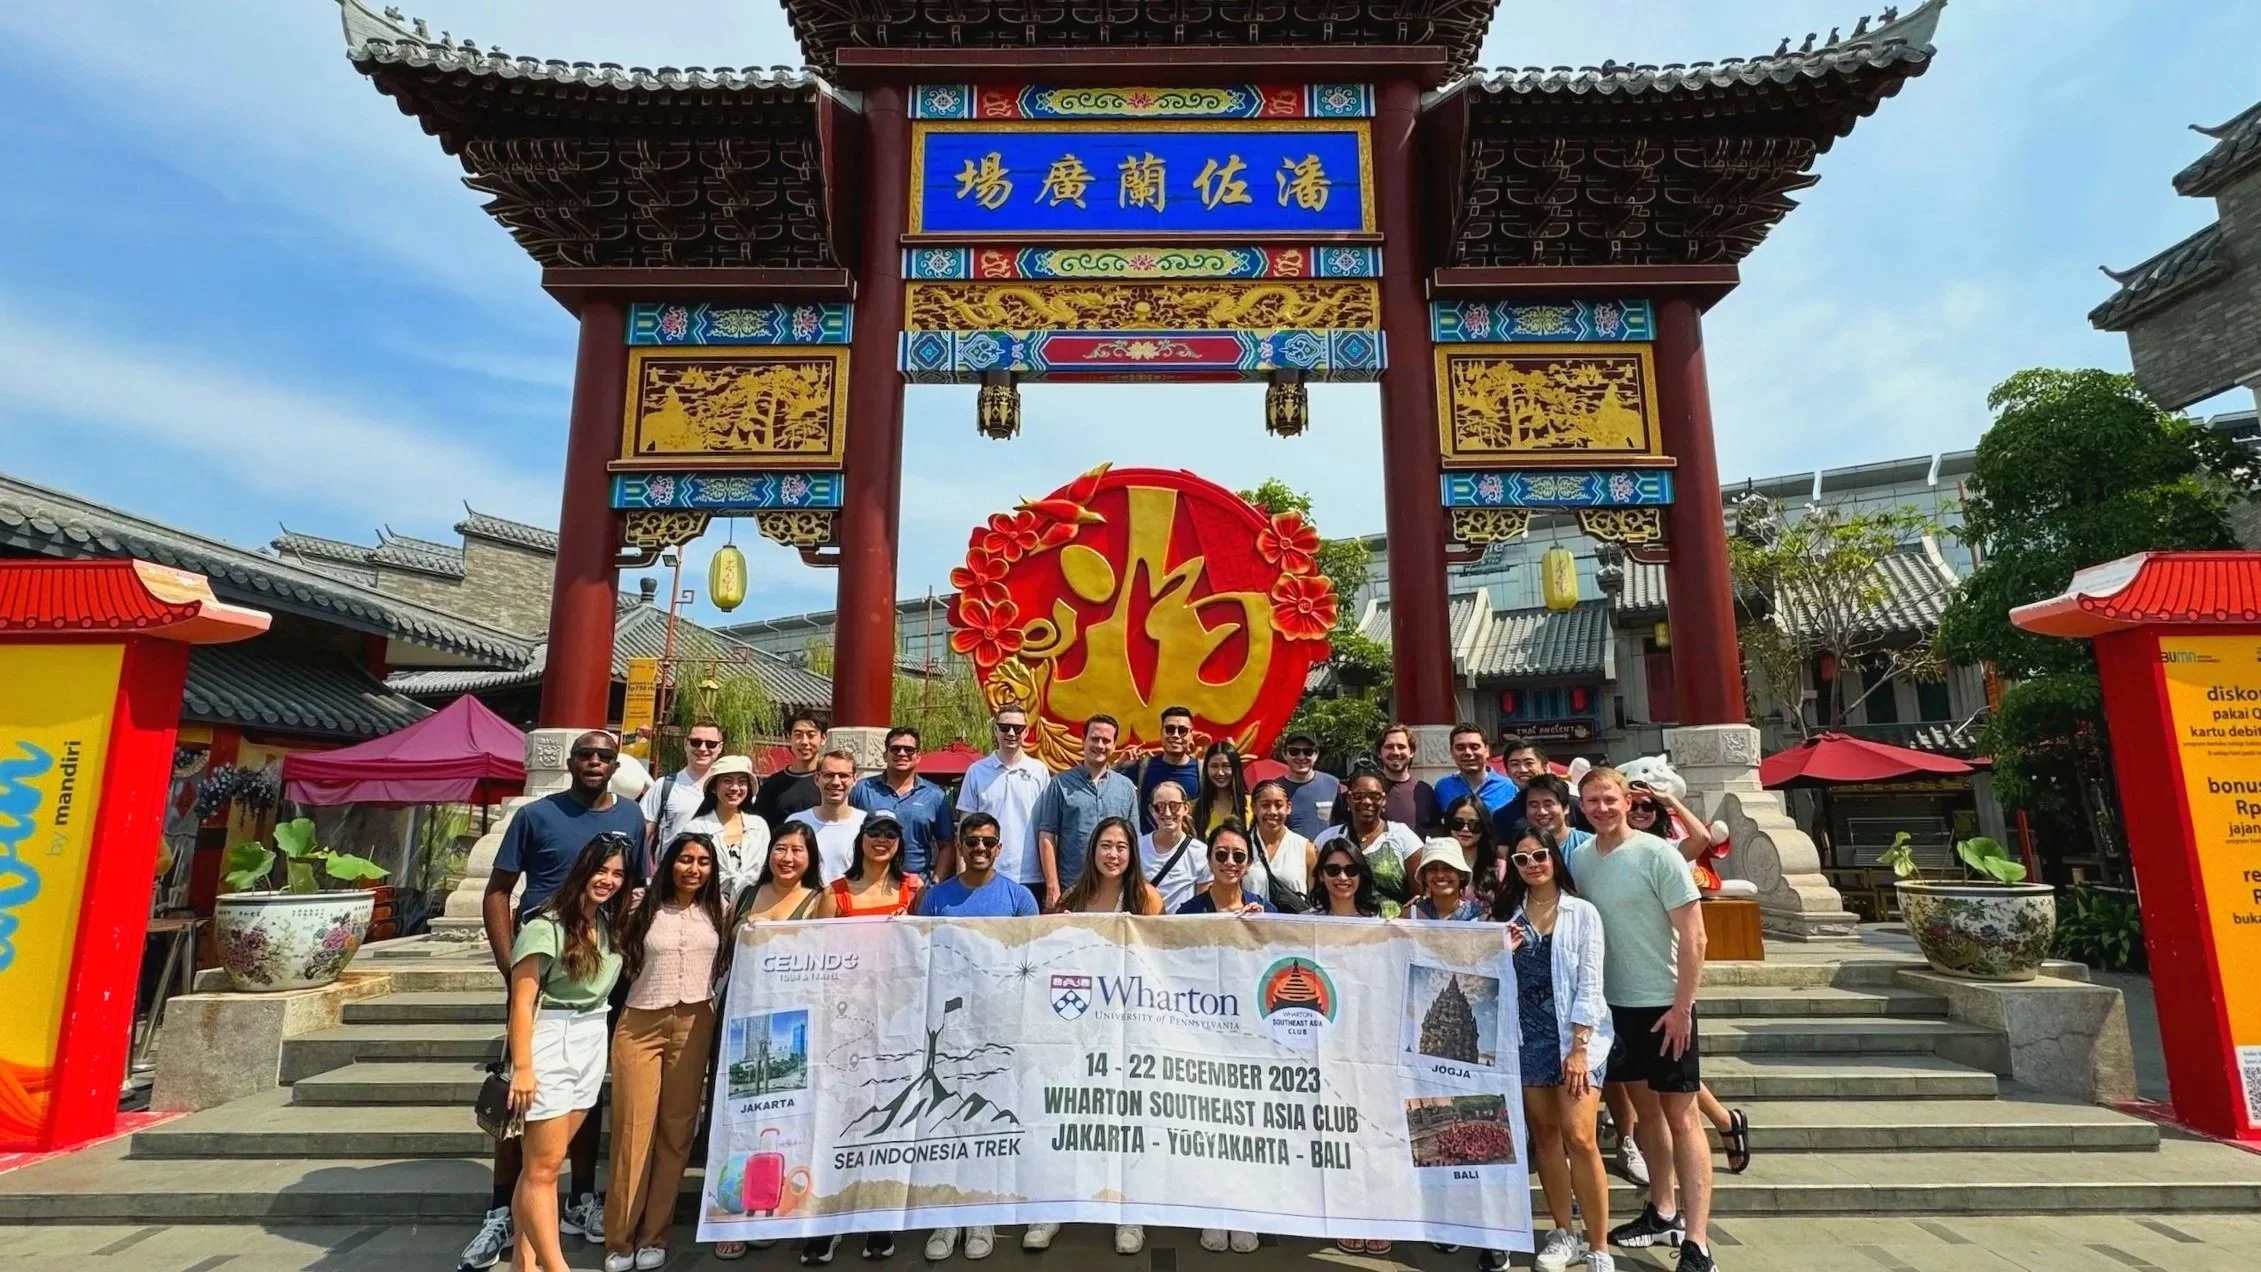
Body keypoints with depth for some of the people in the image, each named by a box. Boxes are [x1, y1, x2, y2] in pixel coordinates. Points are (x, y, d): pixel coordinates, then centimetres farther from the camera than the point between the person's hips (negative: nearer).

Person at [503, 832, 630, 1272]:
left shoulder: (610, 926, 10)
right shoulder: (546, 927, -13)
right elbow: (522, 1002, -14)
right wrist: (522, 1067, -17)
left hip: (593, 1046, 7)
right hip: (550, 1046, -7)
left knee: (543, 1164, 13)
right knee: (543, 1167, -1)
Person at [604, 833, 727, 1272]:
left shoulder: (719, 913, 5)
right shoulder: (642, 909, 1)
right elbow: (619, 962, 2)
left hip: (694, 1025, 1)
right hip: (639, 1023, -1)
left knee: (677, 1130, 6)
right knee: (633, 1128, 2)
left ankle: (654, 1235, 18)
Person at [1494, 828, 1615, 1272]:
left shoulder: (1582, 913, -2)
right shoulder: (1508, 914, 8)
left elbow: (1589, 984, -6)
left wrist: (1578, 1048, -13)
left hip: (1574, 1034, -3)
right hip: (1526, 1036, 3)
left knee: (1579, 1138, -9)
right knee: (1544, 1134, 9)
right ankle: (1564, 1234, 21)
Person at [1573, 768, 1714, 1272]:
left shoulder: (1657, 854, -14)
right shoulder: (1578, 858, 1)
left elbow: (1693, 937, -13)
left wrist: (1682, 1007, -15)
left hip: (1664, 1005, -5)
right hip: (1613, 1003, 6)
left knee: (1680, 1116, 0)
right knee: (1645, 1107, 17)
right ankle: (1663, 1214, 32)